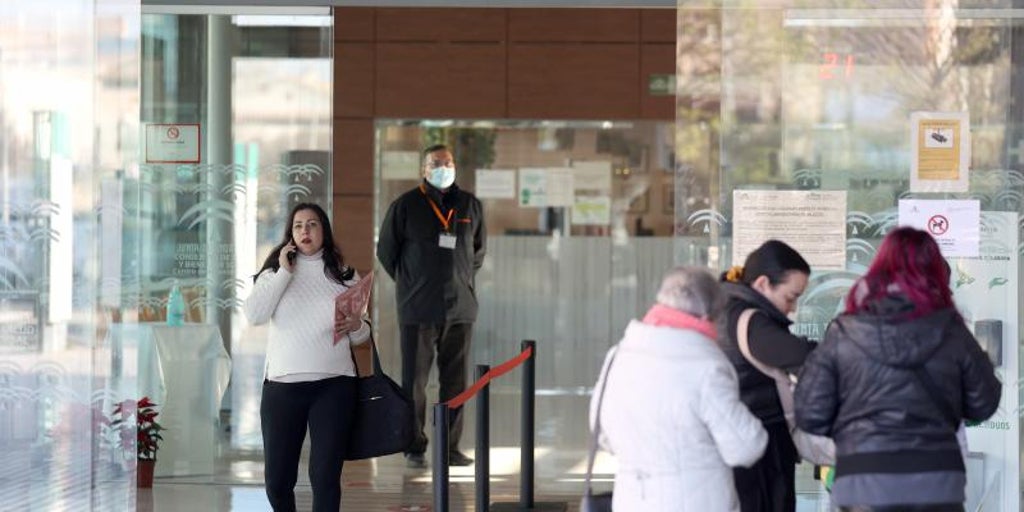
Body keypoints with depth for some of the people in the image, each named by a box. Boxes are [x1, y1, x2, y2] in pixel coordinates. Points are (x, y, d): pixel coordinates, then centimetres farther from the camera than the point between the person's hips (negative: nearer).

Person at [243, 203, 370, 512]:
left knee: (325, 477, -6)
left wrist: (356, 327, -10)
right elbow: (254, 315, -9)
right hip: (282, 384, 0)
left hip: (333, 385, 0)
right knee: (277, 479, 4)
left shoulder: (344, 275, 9)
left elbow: (361, 335, 13)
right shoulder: (275, 271, 7)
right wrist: (284, 273, -9)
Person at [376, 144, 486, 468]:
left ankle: (450, 447, 13)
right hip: (418, 309, -3)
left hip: (460, 308, 3)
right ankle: (414, 449, 6)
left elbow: (479, 249, 22)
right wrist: (410, 284, 9)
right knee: (414, 382, -1)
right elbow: (386, 250, 7)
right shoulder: (406, 206, -2)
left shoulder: (470, 206, 8)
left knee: (455, 381, 5)